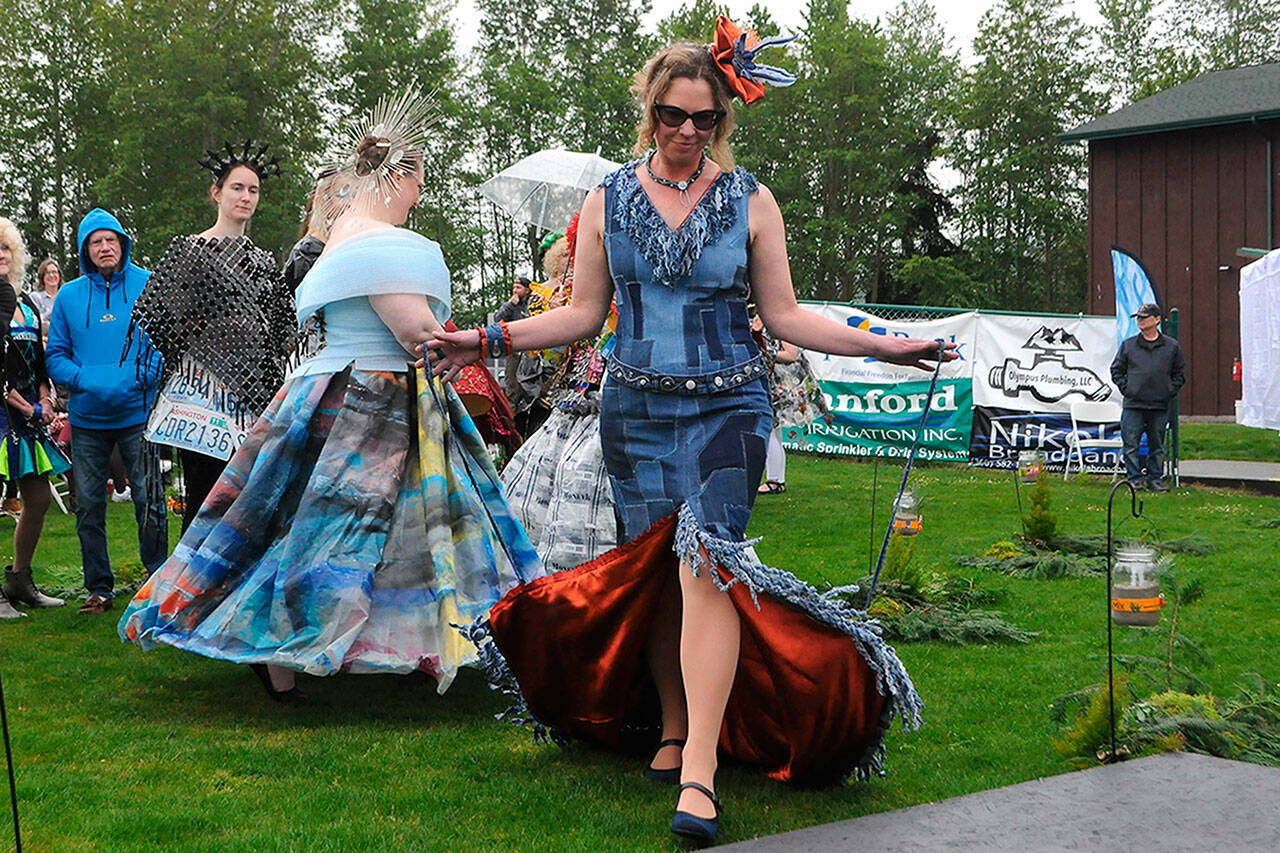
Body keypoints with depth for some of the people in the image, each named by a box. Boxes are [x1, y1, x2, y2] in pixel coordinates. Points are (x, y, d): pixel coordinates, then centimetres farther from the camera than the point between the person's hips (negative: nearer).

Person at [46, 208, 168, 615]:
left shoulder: (149, 286, 1)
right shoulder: (69, 296, 8)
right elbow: (55, 354, 9)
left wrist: (144, 376, -15)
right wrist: (84, 381, -10)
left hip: (138, 412, -3)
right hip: (87, 416, 3)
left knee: (149, 502, -2)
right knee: (88, 505, 6)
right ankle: (99, 588, 18)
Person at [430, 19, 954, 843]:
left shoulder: (750, 201, 3)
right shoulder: (609, 201, 6)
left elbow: (785, 316, 6)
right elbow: (584, 313, 11)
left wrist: (878, 343, -3)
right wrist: (490, 339, 2)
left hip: (727, 407, -2)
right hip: (637, 409, 3)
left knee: (706, 565, -17)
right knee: (656, 574, 5)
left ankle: (699, 772, -22)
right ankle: (676, 730, 23)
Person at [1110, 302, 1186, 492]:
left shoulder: (1171, 346, 7)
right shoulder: (1128, 345, 6)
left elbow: (1180, 372, 15)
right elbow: (1116, 370, 12)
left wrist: (1170, 390, 2)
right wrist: (1126, 388, 0)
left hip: (1160, 406, 0)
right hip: (1133, 405, 0)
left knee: (1157, 446, 7)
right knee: (1131, 444, -3)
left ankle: (1155, 478, 15)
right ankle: (1134, 478, 4)